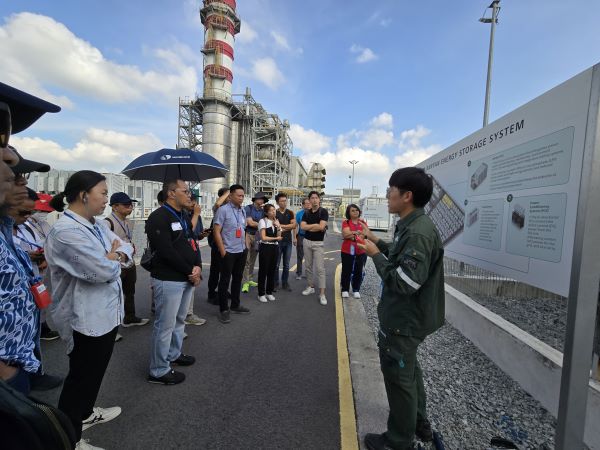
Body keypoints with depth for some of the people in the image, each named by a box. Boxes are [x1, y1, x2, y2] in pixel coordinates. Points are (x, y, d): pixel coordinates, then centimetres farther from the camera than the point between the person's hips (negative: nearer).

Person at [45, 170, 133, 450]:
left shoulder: (96, 226, 6)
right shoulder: (66, 231, -25)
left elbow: (126, 248, 9)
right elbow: (103, 271, -30)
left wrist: (115, 255, -12)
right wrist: (114, 256, -9)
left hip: (106, 313, 9)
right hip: (86, 320, -9)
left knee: (94, 372, 26)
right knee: (81, 376, 9)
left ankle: (86, 413, 47)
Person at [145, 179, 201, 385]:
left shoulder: (184, 217, 14)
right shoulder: (159, 218, -15)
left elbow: (193, 244, 12)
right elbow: (166, 252, -22)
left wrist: (198, 267, -5)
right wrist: (190, 272, -14)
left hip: (188, 278, 9)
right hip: (169, 280, -9)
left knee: (180, 320, 22)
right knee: (165, 325, 1)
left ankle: (174, 354, 40)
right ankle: (159, 371, 16)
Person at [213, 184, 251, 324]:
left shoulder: (243, 211, 10)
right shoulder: (223, 210, -11)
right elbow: (216, 231, -14)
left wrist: (245, 245, 13)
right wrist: (223, 251, -16)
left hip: (242, 251, 7)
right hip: (228, 252, -7)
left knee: (238, 278, 16)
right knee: (225, 280, 3)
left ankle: (235, 305, 30)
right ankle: (223, 309, 14)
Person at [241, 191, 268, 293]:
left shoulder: (262, 211, 10)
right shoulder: (248, 208, -6)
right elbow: (250, 223, -11)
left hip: (257, 236, 6)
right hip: (247, 234, -6)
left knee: (252, 260, 11)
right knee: (246, 259, -8)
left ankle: (249, 279, 22)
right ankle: (245, 282, -5)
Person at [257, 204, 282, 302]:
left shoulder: (276, 221, 10)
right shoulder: (262, 221, -7)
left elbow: (279, 237, 4)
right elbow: (263, 238, -12)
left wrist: (278, 227, -9)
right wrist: (275, 238, -3)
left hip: (275, 248, 5)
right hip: (265, 248, -5)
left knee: (272, 271, 10)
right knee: (263, 271, 1)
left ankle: (269, 292, 22)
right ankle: (261, 294, 11)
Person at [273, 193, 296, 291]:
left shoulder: (290, 213, 8)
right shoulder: (275, 213, -1)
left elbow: (294, 225, -3)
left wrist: (281, 226, -9)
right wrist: (288, 227, -12)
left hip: (288, 241, 3)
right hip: (278, 241, -3)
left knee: (286, 265, 9)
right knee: (276, 264, 3)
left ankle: (285, 283, 19)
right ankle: (276, 283, 14)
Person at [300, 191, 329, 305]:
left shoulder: (323, 211, -8)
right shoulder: (306, 213, 7)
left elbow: (321, 227, -20)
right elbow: (302, 226, -6)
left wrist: (309, 226, -6)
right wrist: (316, 225, -12)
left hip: (318, 243, -5)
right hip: (307, 241, 5)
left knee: (320, 268, -7)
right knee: (309, 266, 13)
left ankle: (322, 294, -5)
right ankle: (311, 287, 27)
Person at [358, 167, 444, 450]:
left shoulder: (418, 233, -27)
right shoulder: (412, 226, 4)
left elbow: (404, 282, -31)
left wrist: (375, 254, -22)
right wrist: (377, 242, 6)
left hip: (403, 321, -10)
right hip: (406, 317, 10)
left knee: (398, 377, 9)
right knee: (408, 370, 27)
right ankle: (419, 423, 48)